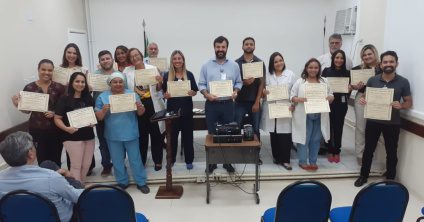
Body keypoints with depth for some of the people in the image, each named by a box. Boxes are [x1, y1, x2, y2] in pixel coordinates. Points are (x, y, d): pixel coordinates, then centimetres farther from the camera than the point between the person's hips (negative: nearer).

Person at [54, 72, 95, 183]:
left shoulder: (88, 98, 7)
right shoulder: (64, 99, -7)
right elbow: (57, 118, -9)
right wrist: (66, 128, -26)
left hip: (88, 136, 5)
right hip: (72, 137, -5)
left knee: (86, 165, 13)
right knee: (76, 165, 1)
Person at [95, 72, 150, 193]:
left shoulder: (132, 94, 3)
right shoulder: (102, 97, 1)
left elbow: (140, 113, 3)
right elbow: (98, 117, -2)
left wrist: (140, 107, -18)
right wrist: (104, 110, -22)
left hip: (131, 134, 0)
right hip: (113, 136, 1)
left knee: (135, 159, 6)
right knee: (117, 161, 12)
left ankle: (141, 182, 18)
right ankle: (122, 182, 28)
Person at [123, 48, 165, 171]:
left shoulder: (152, 68, 1)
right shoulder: (127, 71, 5)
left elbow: (158, 88, 2)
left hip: (152, 103, -1)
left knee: (156, 133, 6)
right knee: (141, 134, 11)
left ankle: (158, 161, 20)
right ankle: (141, 160, 26)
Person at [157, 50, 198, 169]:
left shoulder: (189, 74, 1)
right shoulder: (167, 75, 2)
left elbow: (195, 92, 4)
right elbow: (163, 92, 5)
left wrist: (191, 93, -18)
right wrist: (166, 95, -17)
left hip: (186, 108, 0)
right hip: (172, 108, 0)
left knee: (187, 134, 7)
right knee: (172, 135, 7)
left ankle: (189, 160, 18)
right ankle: (171, 160, 22)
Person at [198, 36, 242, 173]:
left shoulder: (234, 65, 6)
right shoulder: (206, 65, 2)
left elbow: (238, 82, 9)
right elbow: (201, 84, 1)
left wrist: (235, 91, -11)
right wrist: (207, 94, -16)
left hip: (228, 104, 1)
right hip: (211, 104, -1)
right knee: (212, 133, 7)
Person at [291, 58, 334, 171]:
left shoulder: (324, 81, 11)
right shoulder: (300, 82, -1)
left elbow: (331, 95, 13)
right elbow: (292, 96, -3)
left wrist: (329, 98, -10)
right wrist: (300, 99, -21)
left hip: (320, 116, 4)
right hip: (304, 116, -3)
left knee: (316, 139, 10)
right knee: (304, 138, 2)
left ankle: (313, 161, 22)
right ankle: (302, 161, 13)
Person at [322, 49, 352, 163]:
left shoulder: (347, 73, 5)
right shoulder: (326, 71, 0)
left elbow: (349, 88, 10)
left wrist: (350, 89, -10)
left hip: (341, 104, 1)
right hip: (329, 103, -1)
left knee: (338, 127, 6)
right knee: (329, 127, 3)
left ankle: (337, 151, 19)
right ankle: (330, 151, 17)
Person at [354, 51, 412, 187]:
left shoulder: (403, 82, -4)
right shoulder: (372, 80, -1)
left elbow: (409, 103, 1)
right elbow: (365, 96, 11)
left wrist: (400, 105, -21)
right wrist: (362, 99, -12)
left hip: (392, 123, -1)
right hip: (373, 121, 1)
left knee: (391, 152, 12)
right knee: (368, 150, 11)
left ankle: (390, 179, 29)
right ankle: (363, 176, 27)